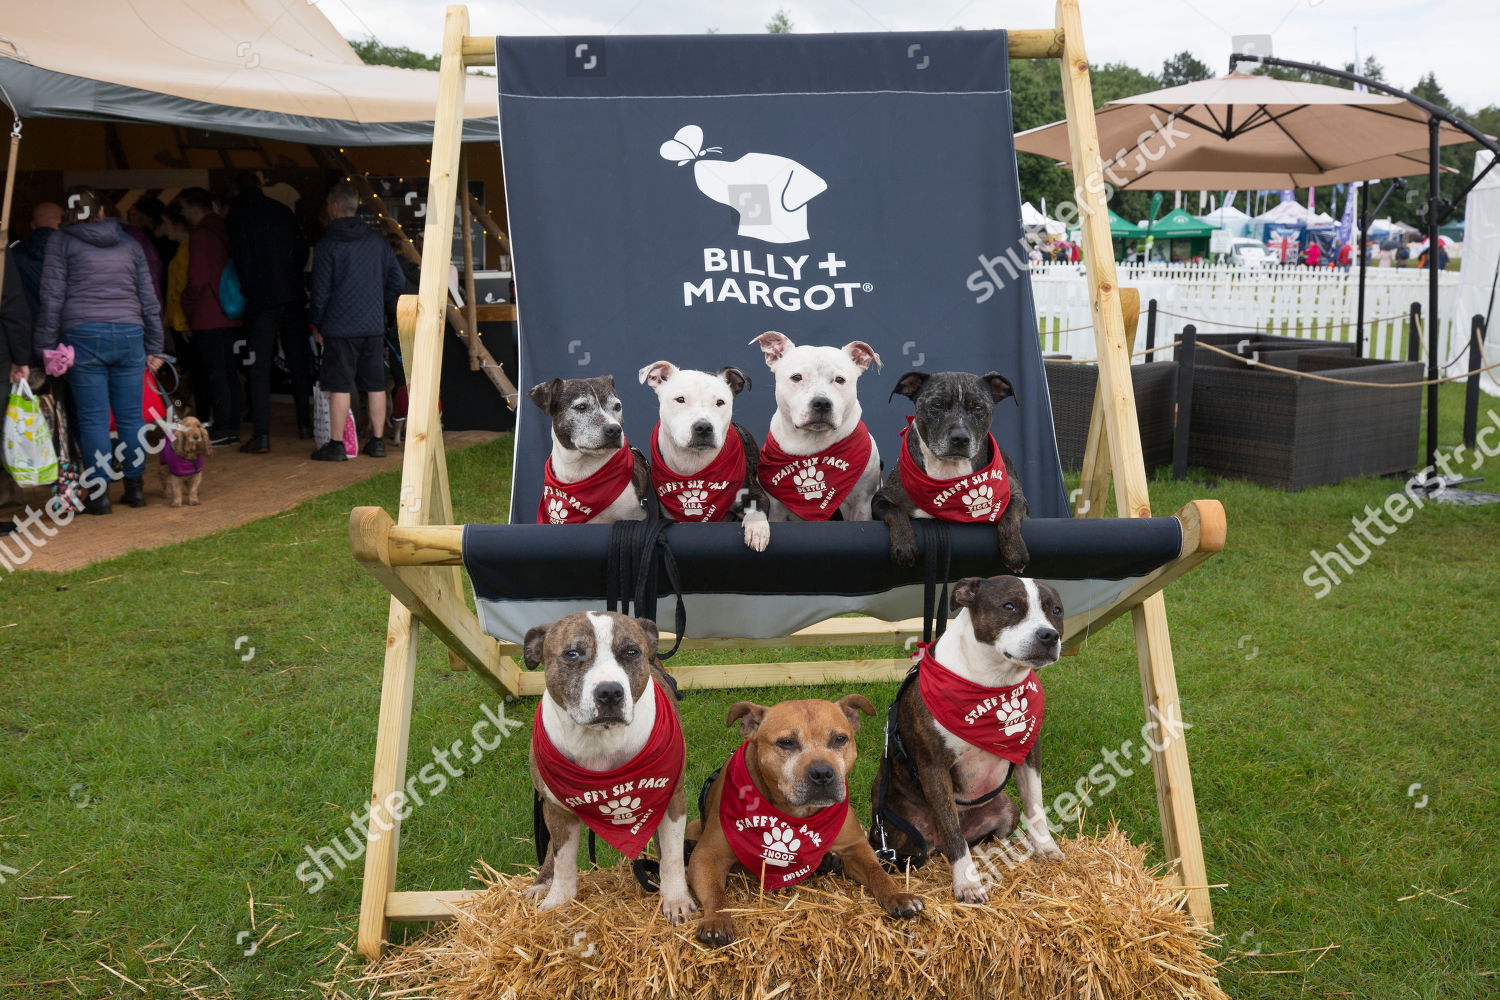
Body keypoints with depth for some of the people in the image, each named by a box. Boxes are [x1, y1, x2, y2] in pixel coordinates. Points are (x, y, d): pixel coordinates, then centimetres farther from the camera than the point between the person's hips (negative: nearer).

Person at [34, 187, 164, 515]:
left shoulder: (62, 243, 6)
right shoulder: (129, 244, 16)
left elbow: (52, 299, 0)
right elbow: (149, 299, 15)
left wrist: (46, 349, 2)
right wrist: (153, 348, 18)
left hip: (83, 336, -3)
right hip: (130, 335, 3)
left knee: (93, 418, 0)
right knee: (131, 416, 8)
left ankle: (99, 493, 3)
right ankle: (135, 487, 14)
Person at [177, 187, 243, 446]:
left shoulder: (200, 235, -11)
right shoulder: (225, 231, 13)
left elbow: (197, 278, -17)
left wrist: (187, 305, -2)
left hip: (208, 317, -8)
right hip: (230, 316, 8)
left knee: (214, 374, -4)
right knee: (228, 372, 11)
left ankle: (221, 429, -3)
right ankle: (232, 427, 14)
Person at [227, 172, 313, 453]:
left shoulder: (238, 214, -3)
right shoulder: (282, 211, 9)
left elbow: (241, 257, -9)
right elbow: (302, 250, 11)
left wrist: (249, 289, 0)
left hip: (262, 301, -4)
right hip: (293, 297, 4)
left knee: (260, 367, -4)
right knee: (298, 361, 14)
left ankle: (261, 436, -9)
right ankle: (305, 424, 22)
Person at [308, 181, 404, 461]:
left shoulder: (327, 244, -7)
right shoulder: (375, 240, 7)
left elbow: (321, 290, -7)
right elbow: (398, 280, 8)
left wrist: (317, 324, 5)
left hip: (339, 327, -4)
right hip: (373, 325, 5)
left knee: (340, 387, -1)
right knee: (376, 385, 9)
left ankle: (337, 444, 1)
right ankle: (377, 441, 14)